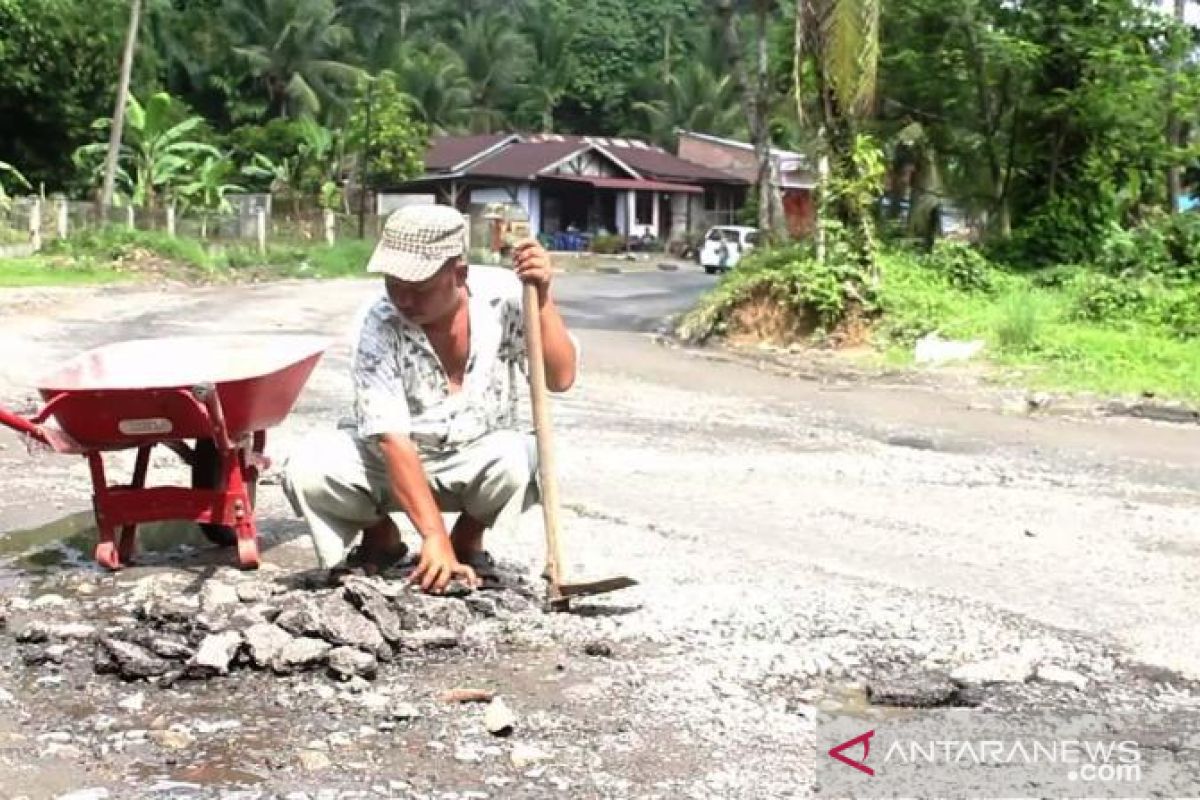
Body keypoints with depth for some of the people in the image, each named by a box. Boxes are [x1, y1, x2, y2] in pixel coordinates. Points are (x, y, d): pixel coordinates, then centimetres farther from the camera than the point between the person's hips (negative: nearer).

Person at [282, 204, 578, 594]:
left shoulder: (504, 295, -19)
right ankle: (380, 534, 7)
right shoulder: (378, 325, -23)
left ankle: (468, 539, 0)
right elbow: (392, 438, -28)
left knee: (517, 460, -34)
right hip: (391, 460, 0)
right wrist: (434, 536, -34)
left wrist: (542, 296, -38)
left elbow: (560, 378, -26)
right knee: (305, 472, -26)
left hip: (475, 460, 0)